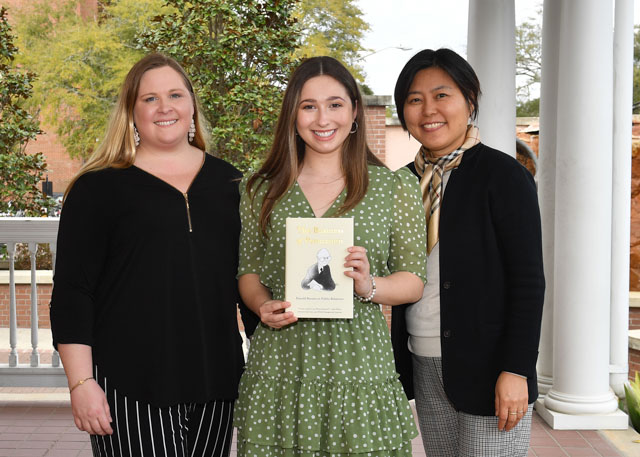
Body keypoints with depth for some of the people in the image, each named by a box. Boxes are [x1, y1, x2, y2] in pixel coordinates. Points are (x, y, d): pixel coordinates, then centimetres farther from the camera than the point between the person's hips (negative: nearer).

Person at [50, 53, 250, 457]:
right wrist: (81, 382, -10)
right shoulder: (99, 188, -1)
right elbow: (72, 292, -3)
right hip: (131, 385, -4)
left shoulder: (227, 181, 11)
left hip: (215, 379, 4)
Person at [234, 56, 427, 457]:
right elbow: (249, 270, 14)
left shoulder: (396, 189, 4)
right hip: (279, 363, 1)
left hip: (359, 362, -1)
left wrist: (369, 285, -14)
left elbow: (414, 280, 5)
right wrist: (263, 305, -7)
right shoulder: (261, 191, 8)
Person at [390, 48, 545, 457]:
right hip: (424, 369, 6)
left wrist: (516, 370, -17)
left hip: (485, 370, -5)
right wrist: (398, 361, 13)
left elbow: (529, 282, -11)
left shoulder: (504, 175, -8)